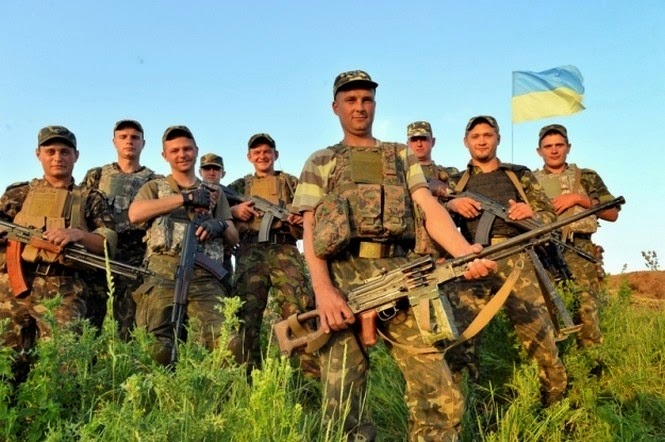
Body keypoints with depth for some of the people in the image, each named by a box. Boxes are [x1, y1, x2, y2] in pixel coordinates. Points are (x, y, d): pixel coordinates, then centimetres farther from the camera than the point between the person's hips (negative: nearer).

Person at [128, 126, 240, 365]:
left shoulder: (214, 193, 26)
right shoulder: (154, 187, 20)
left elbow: (234, 237, 19)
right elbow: (135, 214, -4)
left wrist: (219, 226, -6)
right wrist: (185, 198, -5)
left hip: (205, 279, 1)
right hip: (161, 276, -1)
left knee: (228, 344, -19)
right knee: (155, 348, -15)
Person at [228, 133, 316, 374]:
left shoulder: (292, 183, 21)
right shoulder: (239, 186, 23)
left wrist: (302, 220, -7)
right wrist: (234, 210, -1)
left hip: (284, 251, -1)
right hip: (249, 253, 2)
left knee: (299, 311, -13)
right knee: (247, 313, -5)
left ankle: (312, 373, -13)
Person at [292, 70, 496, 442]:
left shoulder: (402, 156, 21)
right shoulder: (320, 163, 17)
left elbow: (430, 208, 6)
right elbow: (311, 231, 5)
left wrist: (464, 251, -15)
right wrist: (323, 290, -13)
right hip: (342, 280, 0)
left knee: (441, 397, -5)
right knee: (341, 405, -1)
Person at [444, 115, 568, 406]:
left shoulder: (520, 175, 20)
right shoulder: (456, 183, 20)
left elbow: (550, 215, 16)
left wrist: (532, 213, -6)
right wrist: (451, 205, -12)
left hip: (516, 262, 0)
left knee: (540, 337, -4)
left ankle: (557, 404, 13)